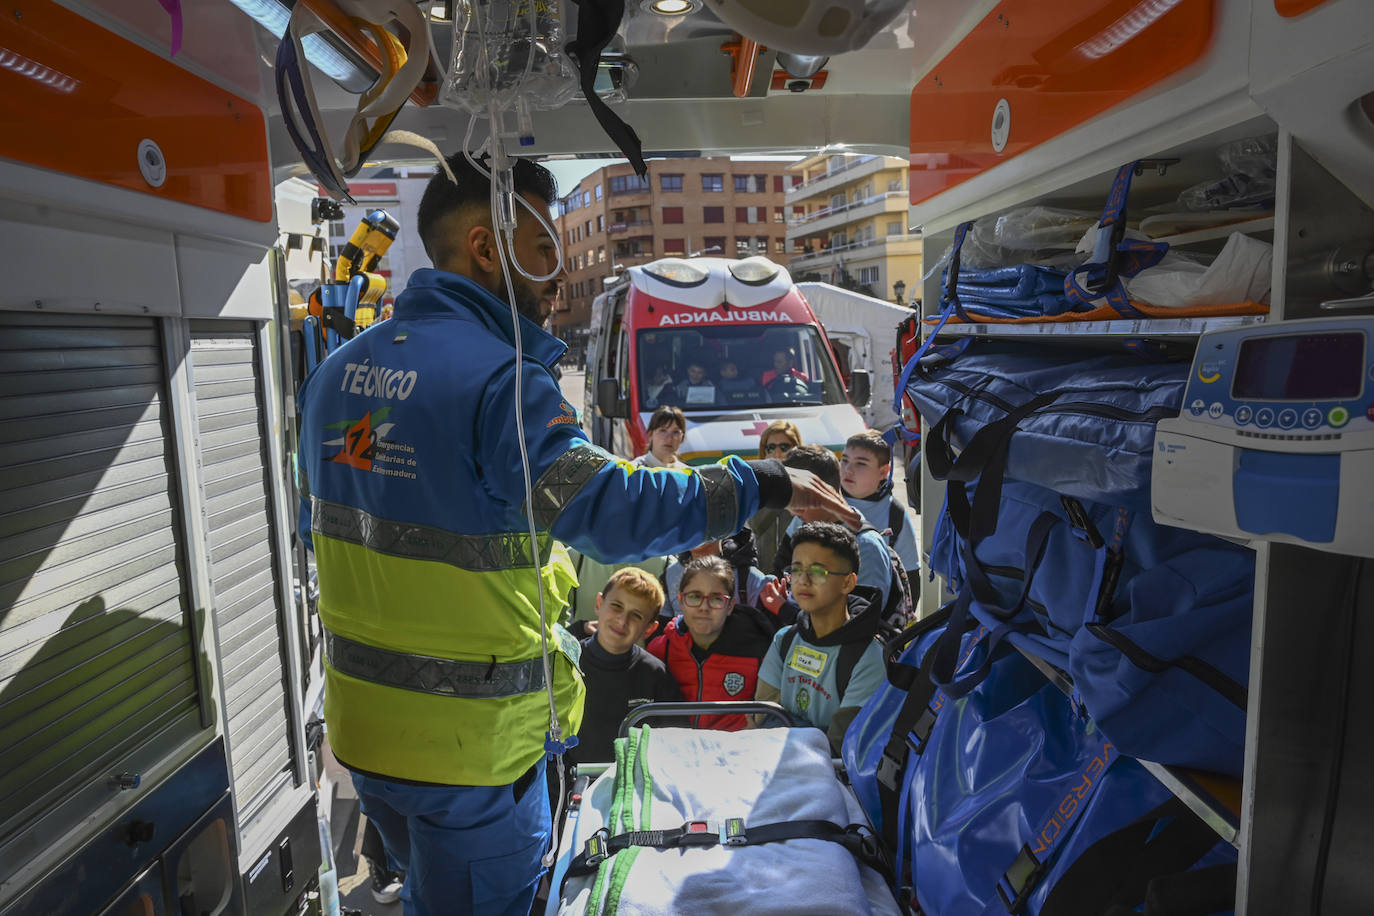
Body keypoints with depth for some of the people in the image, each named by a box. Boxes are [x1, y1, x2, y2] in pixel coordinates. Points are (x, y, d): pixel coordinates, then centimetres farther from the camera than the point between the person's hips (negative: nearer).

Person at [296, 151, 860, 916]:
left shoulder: (337, 370, 4)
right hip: (471, 738, -7)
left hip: (359, 719, 8)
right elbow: (614, 509, -32)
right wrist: (766, 484, -22)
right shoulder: (499, 379, -24)